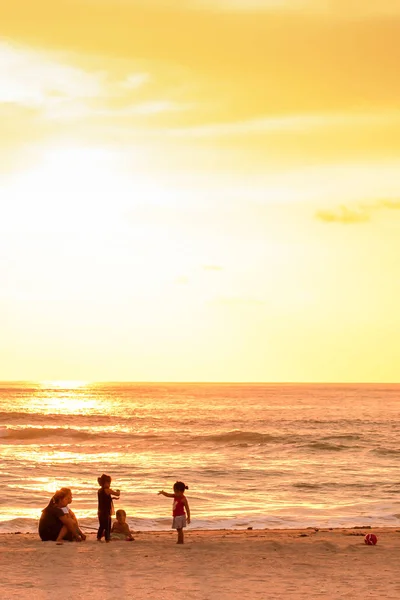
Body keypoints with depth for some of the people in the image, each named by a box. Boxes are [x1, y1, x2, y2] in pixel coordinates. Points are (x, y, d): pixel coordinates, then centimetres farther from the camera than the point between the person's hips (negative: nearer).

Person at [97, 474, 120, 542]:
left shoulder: (99, 491, 10)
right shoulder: (107, 490, -14)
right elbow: (117, 494, -9)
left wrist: (112, 497, 22)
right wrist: (117, 491, 13)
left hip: (100, 511, 8)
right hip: (106, 512, -8)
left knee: (102, 526, 16)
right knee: (107, 526, -2)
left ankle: (99, 538, 19)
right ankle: (107, 539, -3)